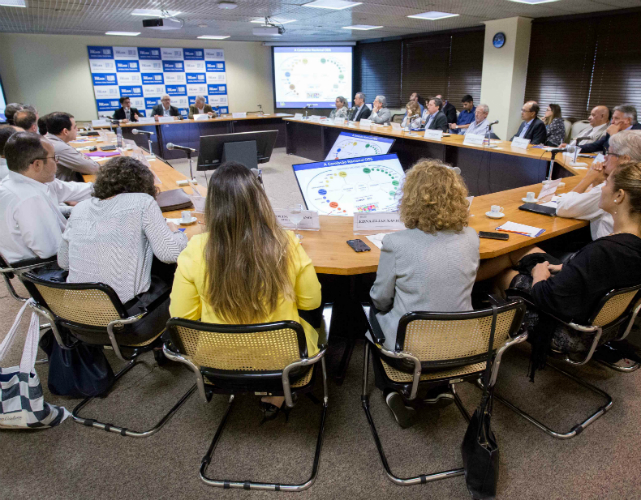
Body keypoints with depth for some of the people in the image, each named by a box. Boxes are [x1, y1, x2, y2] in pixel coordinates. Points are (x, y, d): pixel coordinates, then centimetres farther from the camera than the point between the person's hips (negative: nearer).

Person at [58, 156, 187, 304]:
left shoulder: (80, 208, 6)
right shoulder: (142, 202, -9)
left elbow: (63, 262, 16)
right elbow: (170, 254, -14)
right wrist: (175, 231, 8)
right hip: (125, 309, -6)